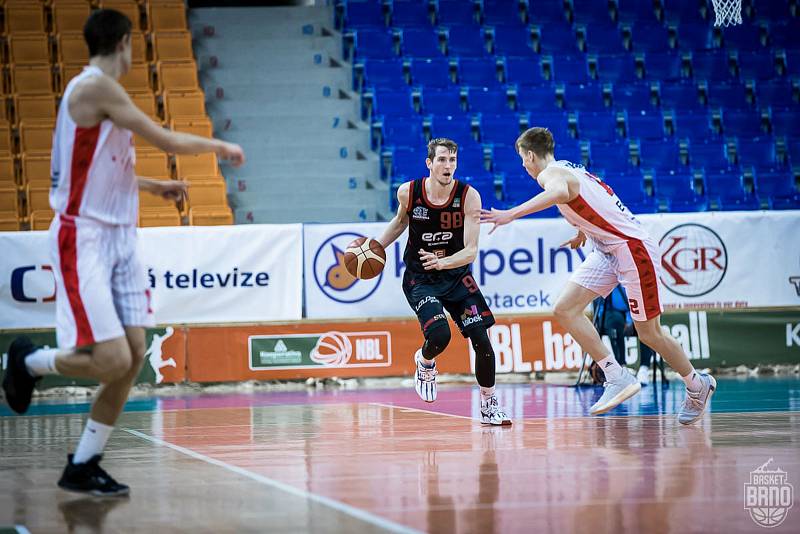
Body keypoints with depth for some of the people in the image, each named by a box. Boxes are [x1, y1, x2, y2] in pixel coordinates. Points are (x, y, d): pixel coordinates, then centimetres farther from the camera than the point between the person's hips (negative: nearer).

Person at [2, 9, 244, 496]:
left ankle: (83, 467, 12)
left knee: (133, 357, 3)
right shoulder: (94, 86, -15)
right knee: (111, 359, -15)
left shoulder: (104, 92, 14)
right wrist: (218, 145, 2)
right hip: (84, 239, -9)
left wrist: (153, 186, 35)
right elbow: (166, 141, -13)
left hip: (120, 237, 9)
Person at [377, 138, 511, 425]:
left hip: (457, 275, 1)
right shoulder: (408, 192, -12)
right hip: (419, 279, -1)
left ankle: (488, 404, 13)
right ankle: (425, 362, 15)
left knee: (482, 339, -8)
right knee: (439, 335, -24)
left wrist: (443, 262, -39)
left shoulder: (469, 196, -17)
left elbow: (471, 251, -21)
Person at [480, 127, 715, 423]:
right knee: (565, 309, -4)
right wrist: (582, 232, 43)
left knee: (649, 333, 1)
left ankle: (698, 385, 21)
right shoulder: (569, 169, 13)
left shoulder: (551, 173, -16)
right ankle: (617, 378, -4)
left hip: (633, 248, -9)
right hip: (606, 251, 9)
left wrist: (512, 214, -43)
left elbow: (560, 192, -42)